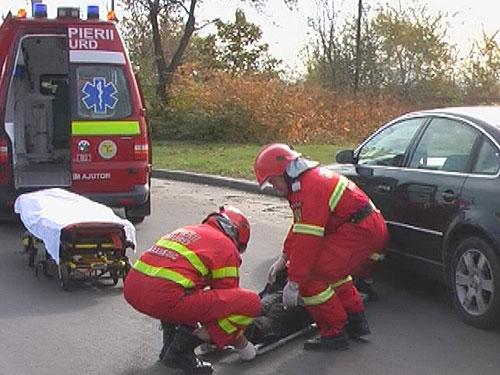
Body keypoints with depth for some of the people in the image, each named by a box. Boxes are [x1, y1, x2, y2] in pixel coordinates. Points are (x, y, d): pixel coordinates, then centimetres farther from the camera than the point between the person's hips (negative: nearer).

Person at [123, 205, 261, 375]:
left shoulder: (186, 230, 30)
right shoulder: (226, 246, 8)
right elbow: (227, 293, 13)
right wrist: (240, 343, 28)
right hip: (163, 300, -8)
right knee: (251, 302, -3)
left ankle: (171, 345, 23)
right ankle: (182, 348, 1)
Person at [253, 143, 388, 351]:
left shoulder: (309, 188, -18)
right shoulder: (310, 177, 17)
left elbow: (307, 239, -23)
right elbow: (299, 225, 25)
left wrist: (294, 282, -19)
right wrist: (284, 258, 24)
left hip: (359, 231, -11)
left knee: (309, 277, -12)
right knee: (332, 269, 30)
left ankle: (334, 333, -2)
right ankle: (357, 321, 32)